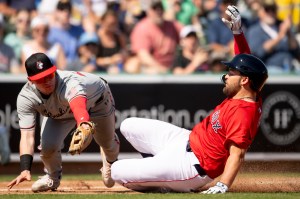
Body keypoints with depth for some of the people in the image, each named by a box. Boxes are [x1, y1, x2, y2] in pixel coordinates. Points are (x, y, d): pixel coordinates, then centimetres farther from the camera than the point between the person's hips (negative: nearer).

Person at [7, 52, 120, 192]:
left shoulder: (69, 84, -50)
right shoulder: (25, 97, -36)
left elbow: (79, 105, -73)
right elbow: (26, 136, -40)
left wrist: (84, 124, -95)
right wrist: (25, 170, -53)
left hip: (97, 101, -2)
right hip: (60, 111, 2)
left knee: (107, 143, 11)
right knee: (48, 145, -18)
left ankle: (110, 162, 51)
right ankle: (53, 177, 17)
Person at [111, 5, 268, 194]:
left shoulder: (243, 113, -29)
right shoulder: (251, 98, -1)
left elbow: (237, 154, -35)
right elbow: (246, 61, 11)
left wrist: (223, 186, -43)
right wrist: (237, 30, 2)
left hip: (192, 167, -11)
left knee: (117, 171, -11)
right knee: (129, 126, 20)